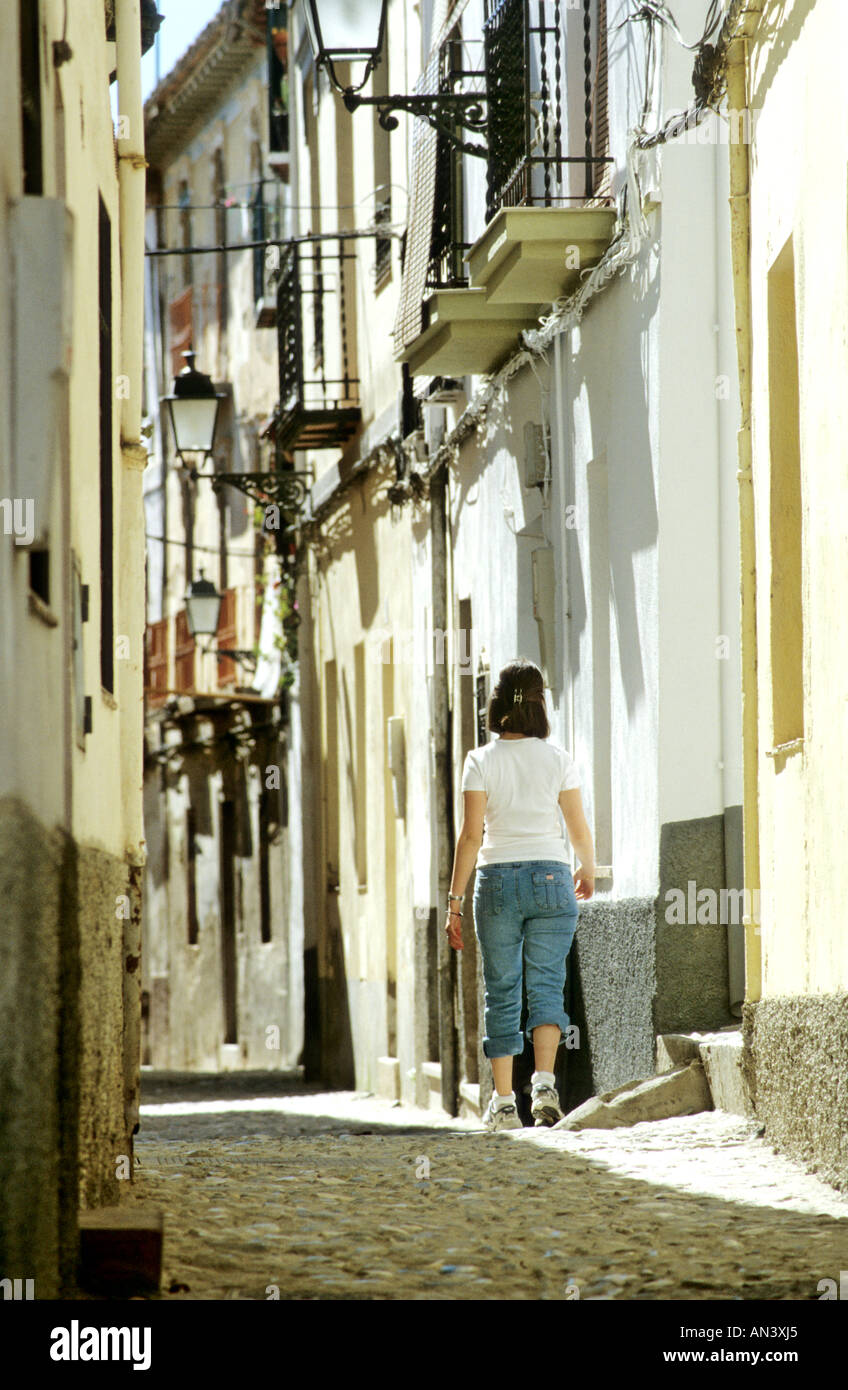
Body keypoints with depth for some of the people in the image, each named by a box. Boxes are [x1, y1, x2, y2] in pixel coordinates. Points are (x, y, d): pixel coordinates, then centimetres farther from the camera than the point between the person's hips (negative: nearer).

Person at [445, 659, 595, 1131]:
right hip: (551, 878, 0)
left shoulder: (481, 761, -3)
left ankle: (504, 1101, 6)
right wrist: (589, 871, 23)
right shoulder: (558, 759, 0)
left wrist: (455, 900, -2)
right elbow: (579, 829, 3)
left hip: (496, 880, 0)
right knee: (547, 986, 2)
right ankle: (544, 1082, -19)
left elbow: (471, 835, -6)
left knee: (501, 993, 7)